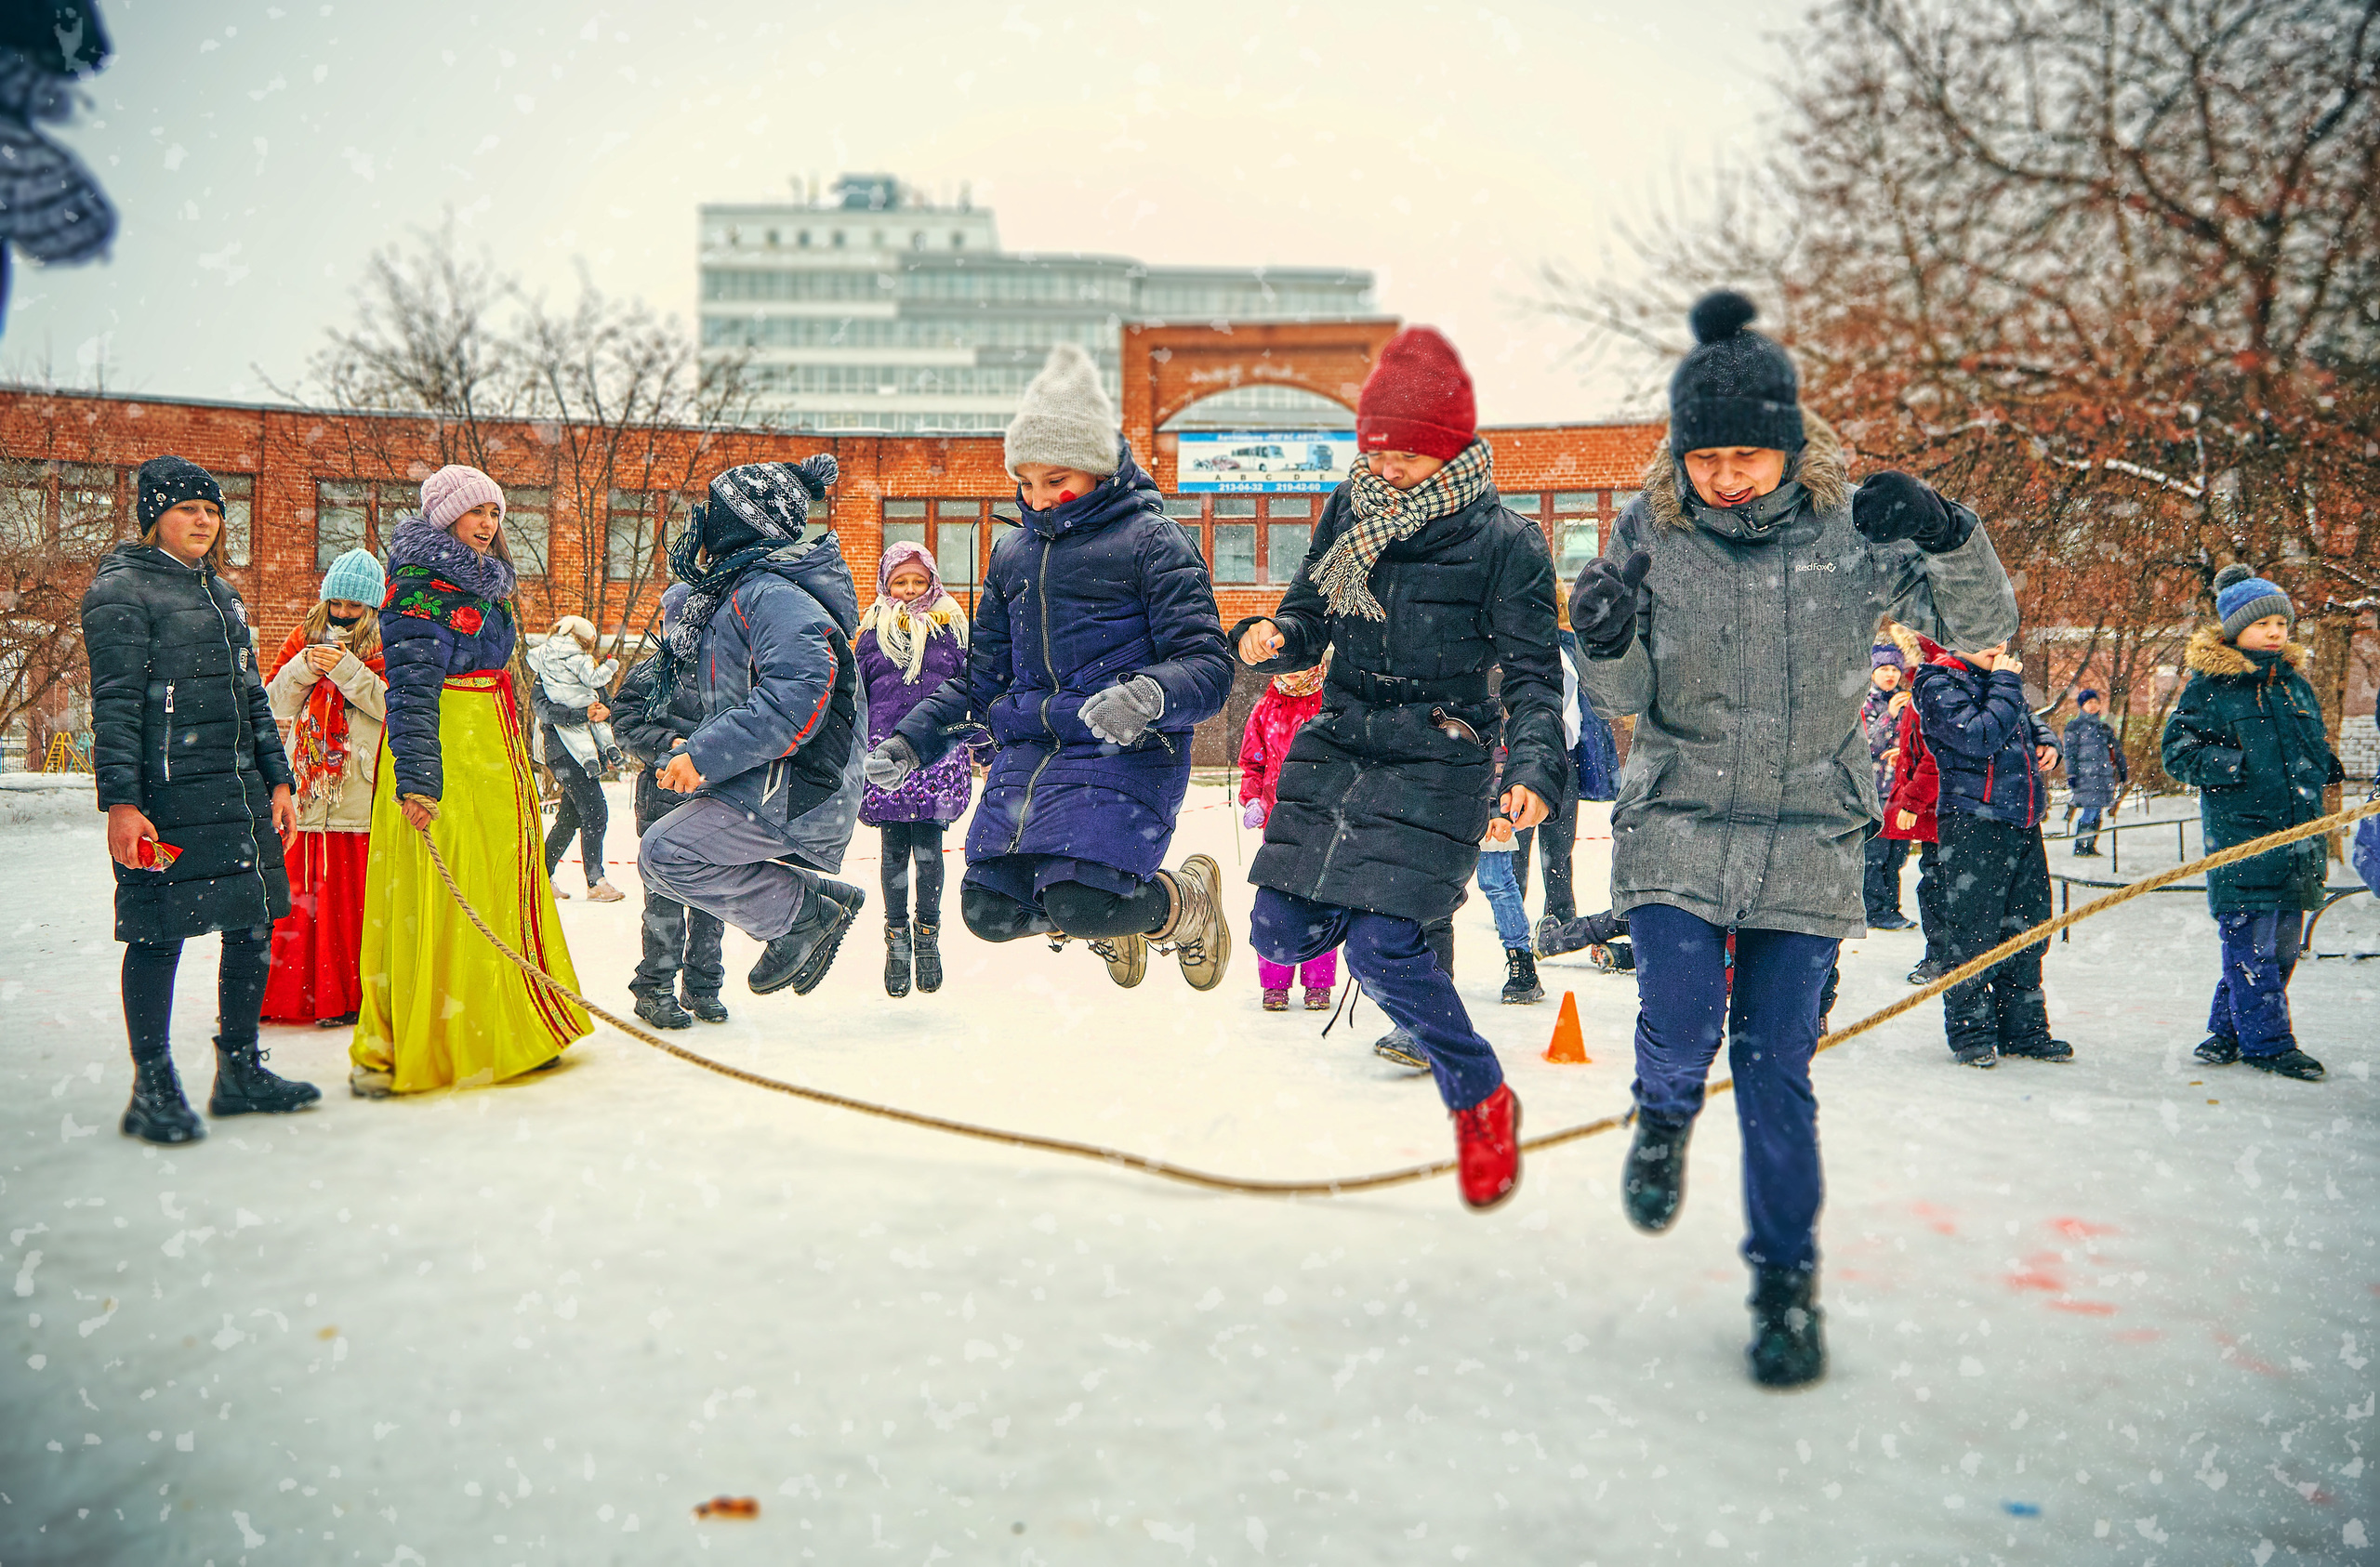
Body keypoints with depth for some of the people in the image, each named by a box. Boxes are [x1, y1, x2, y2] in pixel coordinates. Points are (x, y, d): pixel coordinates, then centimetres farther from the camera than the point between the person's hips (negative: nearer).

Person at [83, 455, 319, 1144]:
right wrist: (120, 801, -17)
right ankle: (153, 1093, 8)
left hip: (239, 789, 8)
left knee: (254, 923, 9)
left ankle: (240, 1072, 22)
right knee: (160, 934, -2)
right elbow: (114, 705, -11)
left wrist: (277, 778, 16)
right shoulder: (121, 588, -4)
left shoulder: (222, 591, 19)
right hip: (165, 795, -8)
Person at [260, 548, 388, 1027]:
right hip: (308, 786, 4)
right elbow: (273, 702, 11)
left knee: (354, 895, -3)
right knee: (299, 894, 4)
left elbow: (394, 704, -10)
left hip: (363, 789, -4)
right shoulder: (306, 636, 14)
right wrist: (304, 669, -6)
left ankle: (352, 996, 4)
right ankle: (291, 993, 13)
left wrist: (346, 668, -17)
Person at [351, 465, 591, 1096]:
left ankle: (508, 1034, 19)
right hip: (438, 750, -9)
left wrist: (521, 764, 25)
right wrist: (415, 775, -26)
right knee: (431, 896, -9)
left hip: (496, 756, 9)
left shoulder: (490, 581, 20)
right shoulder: (418, 579, -7)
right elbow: (411, 683, -17)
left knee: (503, 888, 10)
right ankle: (390, 1052, -4)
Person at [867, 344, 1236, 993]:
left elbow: (1208, 665, -12)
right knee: (988, 910, -2)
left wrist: (1149, 697, -33)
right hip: (1026, 749, 7)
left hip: (1123, 751, -6)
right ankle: (1112, 923, 29)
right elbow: (980, 677, 22)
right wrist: (909, 742, 9)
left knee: (1076, 904, -25)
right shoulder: (1012, 554, 16)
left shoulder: (1150, 540, -3)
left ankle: (1187, 902, 10)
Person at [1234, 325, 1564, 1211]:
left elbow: (1534, 677, -10)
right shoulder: (1350, 511, 4)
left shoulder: (1504, 545, -10)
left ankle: (1481, 1100, 8)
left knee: (1382, 950, -15)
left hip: (1438, 759, -5)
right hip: (1337, 743, 6)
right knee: (1281, 933, 1)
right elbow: (1311, 618, 12)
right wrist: (1271, 638, -12)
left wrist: (1533, 769, -28)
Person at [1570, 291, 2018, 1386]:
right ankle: (1663, 1120, 24)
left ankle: (1787, 1283, 20)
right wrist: (1609, 648, -23)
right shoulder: (1649, 532, -4)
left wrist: (1948, 535, -24)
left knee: (1775, 1066, 1)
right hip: (1677, 824, 0)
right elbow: (1627, 702, -1)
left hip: (1807, 838, 0)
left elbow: (1982, 624, -5)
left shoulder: (1851, 526, -5)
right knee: (1679, 1028, -15)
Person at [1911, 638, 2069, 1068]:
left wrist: (2046, 742, 11)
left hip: (2023, 822, 8)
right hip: (1972, 824, -8)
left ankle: (2023, 1030, 21)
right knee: (1972, 933, -5)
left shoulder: (2001, 678, 16)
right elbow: (1980, 736, -20)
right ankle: (1970, 1032, 5)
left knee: (2027, 927, 11)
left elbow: (2028, 721, 32)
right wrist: (2006, 684, -13)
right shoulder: (1940, 686, -8)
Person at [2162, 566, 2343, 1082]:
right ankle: (2266, 1040, 3)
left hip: (2297, 834, 7)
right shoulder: (2209, 686, -4)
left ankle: (2229, 1029, 20)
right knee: (2249, 940, -6)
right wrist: (2232, 765, -19)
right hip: (2239, 831, -6)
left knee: (2281, 943, 9)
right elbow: (2176, 750, -5)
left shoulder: (2295, 684, 15)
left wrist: (2325, 766, 8)